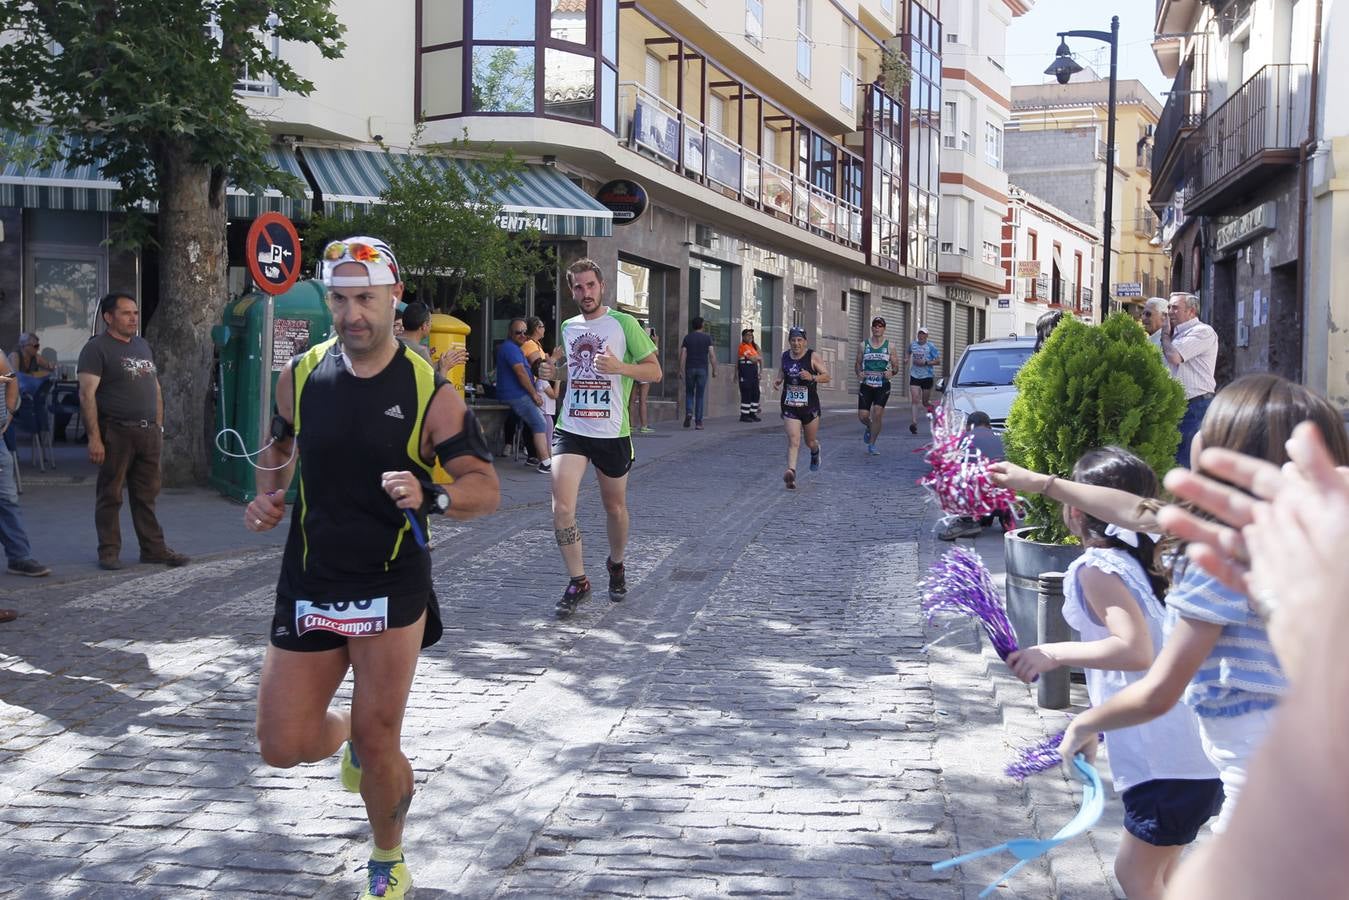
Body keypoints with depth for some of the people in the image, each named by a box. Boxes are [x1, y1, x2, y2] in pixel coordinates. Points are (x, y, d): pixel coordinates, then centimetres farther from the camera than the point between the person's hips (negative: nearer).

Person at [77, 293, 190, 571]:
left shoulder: (143, 346, 17)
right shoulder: (97, 348, -6)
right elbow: (87, 395, -13)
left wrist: (158, 427, 15)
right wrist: (94, 438, -19)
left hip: (148, 433, 6)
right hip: (116, 432, -6)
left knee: (146, 495, 10)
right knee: (111, 495, 1)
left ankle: (153, 548, 15)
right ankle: (109, 551, 9)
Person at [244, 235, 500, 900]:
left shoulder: (430, 391, -10)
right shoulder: (299, 376, 0)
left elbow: (486, 489, -10)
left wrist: (430, 496, -30)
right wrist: (267, 495, -1)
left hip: (392, 589, -3)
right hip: (308, 587, 3)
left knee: (378, 743, -2)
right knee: (283, 746, 4)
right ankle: (348, 735, 41)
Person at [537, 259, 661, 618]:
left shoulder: (624, 324, -4)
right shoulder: (568, 327, 10)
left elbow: (654, 371, -4)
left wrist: (619, 367, -21)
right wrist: (551, 370, 5)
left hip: (611, 431, -2)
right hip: (570, 429, 3)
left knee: (615, 507, 13)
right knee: (562, 507, -13)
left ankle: (616, 565, 40)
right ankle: (578, 582, -1)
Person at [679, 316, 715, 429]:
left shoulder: (687, 337, 3)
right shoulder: (707, 337, 0)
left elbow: (683, 354, -2)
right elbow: (712, 355, -6)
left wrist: (681, 370, 0)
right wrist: (714, 370, -1)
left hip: (690, 369, 1)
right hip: (703, 369, -1)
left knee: (689, 393, 14)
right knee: (700, 395, 4)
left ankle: (689, 412, -11)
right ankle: (698, 422, 1)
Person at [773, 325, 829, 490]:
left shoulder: (812, 356, -8)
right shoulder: (785, 356, 3)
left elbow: (827, 376, -9)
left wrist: (812, 377, -27)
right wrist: (778, 380, 1)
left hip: (810, 406, -1)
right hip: (789, 407, 1)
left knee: (810, 441, 15)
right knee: (793, 441, -16)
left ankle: (815, 452, 51)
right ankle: (791, 472, -25)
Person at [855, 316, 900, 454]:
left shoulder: (889, 347, 4)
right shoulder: (863, 345, 5)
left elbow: (896, 367, 7)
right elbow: (857, 363, 13)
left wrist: (891, 372, -16)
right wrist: (859, 373, -8)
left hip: (882, 386, -1)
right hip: (866, 385, 1)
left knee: (877, 413, -14)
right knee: (862, 416, -4)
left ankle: (871, 446, -2)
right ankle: (869, 427, 35)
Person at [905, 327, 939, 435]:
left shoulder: (931, 347, -4)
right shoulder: (912, 345, 8)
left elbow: (938, 361, -6)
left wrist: (925, 363, -17)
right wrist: (908, 360, 12)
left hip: (927, 376, -2)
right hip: (914, 376, 2)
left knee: (925, 402, 8)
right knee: (914, 400, -14)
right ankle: (913, 423, -23)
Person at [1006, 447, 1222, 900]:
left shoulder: (1097, 570, -14)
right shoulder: (1136, 561, 13)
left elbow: (1135, 650, -28)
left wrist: (1055, 653, -19)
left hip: (1168, 760, -9)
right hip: (1193, 748, 9)